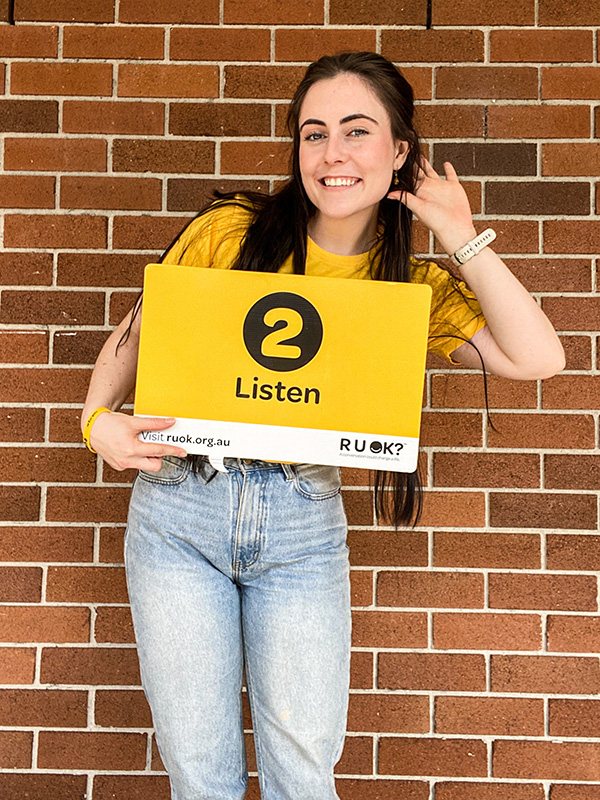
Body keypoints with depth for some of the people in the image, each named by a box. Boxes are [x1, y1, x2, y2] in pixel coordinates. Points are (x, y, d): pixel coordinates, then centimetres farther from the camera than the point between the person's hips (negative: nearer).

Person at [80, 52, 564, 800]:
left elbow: (537, 358, -9)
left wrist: (459, 236, -6)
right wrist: (101, 421, -12)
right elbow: (134, 335, 6)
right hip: (181, 500, -1)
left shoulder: (412, 285, 3)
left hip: (305, 519, 1)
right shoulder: (231, 230, -3)